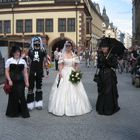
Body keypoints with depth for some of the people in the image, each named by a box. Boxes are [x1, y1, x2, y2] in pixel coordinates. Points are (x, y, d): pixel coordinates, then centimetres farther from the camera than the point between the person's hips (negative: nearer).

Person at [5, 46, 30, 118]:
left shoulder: (23, 61, 9)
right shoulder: (9, 61, 3)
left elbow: (25, 72, 9)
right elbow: (7, 72, 0)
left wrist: (27, 81, 3)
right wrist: (9, 80, -12)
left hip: (20, 81, 1)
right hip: (12, 81, -1)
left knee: (21, 96, -2)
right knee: (13, 96, 5)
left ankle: (24, 112, 11)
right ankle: (13, 112, 21)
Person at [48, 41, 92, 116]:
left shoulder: (74, 55, 6)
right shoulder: (62, 55, 3)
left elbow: (77, 65, 5)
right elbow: (60, 65, -1)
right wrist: (60, 72, -15)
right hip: (64, 74, -1)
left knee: (74, 91, 1)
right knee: (63, 90, -2)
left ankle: (74, 108, 13)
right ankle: (62, 108, 7)